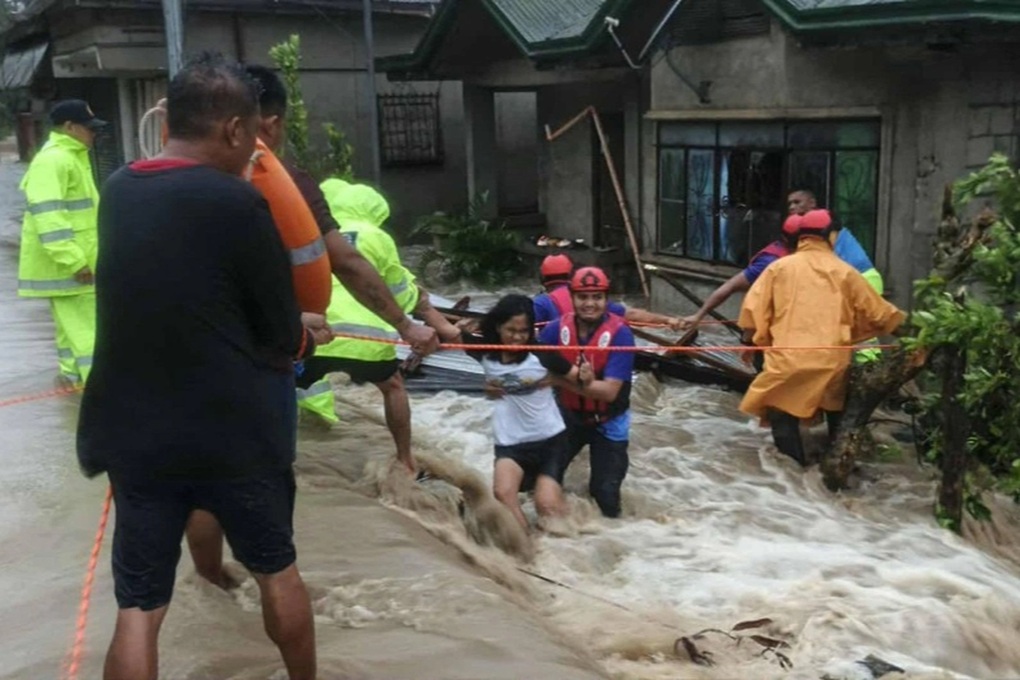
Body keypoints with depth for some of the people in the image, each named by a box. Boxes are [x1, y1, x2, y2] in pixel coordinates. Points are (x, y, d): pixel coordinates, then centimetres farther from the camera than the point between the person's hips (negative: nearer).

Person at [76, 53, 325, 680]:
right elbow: (283, 338, -9)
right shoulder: (235, 202, -15)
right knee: (277, 570, 19)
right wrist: (307, 338, 15)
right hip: (235, 429, -4)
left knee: (138, 609, 9)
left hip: (136, 433, 4)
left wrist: (289, 326, 18)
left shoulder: (118, 193, 4)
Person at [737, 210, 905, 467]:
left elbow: (753, 309, 3)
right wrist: (904, 325, 30)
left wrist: (751, 342, 14)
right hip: (832, 360, 2)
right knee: (838, 417, 21)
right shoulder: (844, 272, 7)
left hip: (788, 359, -2)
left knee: (783, 414, 9)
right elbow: (877, 311, 13)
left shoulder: (779, 267, 7)